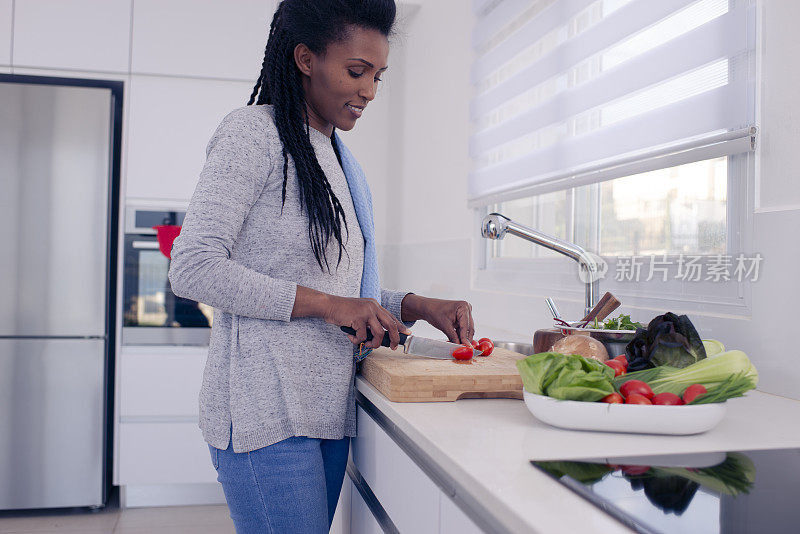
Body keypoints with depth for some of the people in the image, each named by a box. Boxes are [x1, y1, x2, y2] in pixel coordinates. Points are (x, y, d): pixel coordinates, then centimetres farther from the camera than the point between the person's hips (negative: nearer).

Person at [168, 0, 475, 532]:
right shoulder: (255, 131, -7)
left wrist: (419, 307, 4)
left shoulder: (337, 157, 17)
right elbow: (193, 268, -16)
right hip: (266, 411, -8)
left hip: (328, 409, 8)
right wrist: (326, 304, -17)